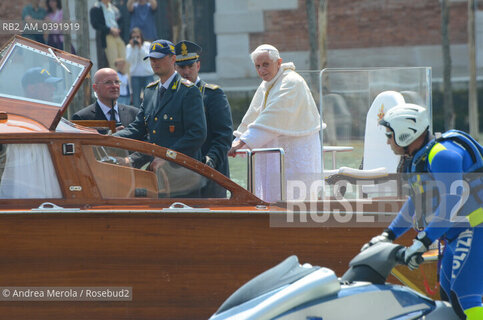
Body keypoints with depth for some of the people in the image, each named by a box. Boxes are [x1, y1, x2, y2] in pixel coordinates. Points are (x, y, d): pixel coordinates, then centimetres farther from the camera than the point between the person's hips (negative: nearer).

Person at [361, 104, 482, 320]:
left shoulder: (442, 154, -18)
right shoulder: (417, 160, 15)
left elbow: (453, 203, -27)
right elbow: (415, 203, 27)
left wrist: (423, 242, -28)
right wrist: (388, 235, 23)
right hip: (454, 237, 11)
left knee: (463, 300, -21)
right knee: (448, 299, 10)